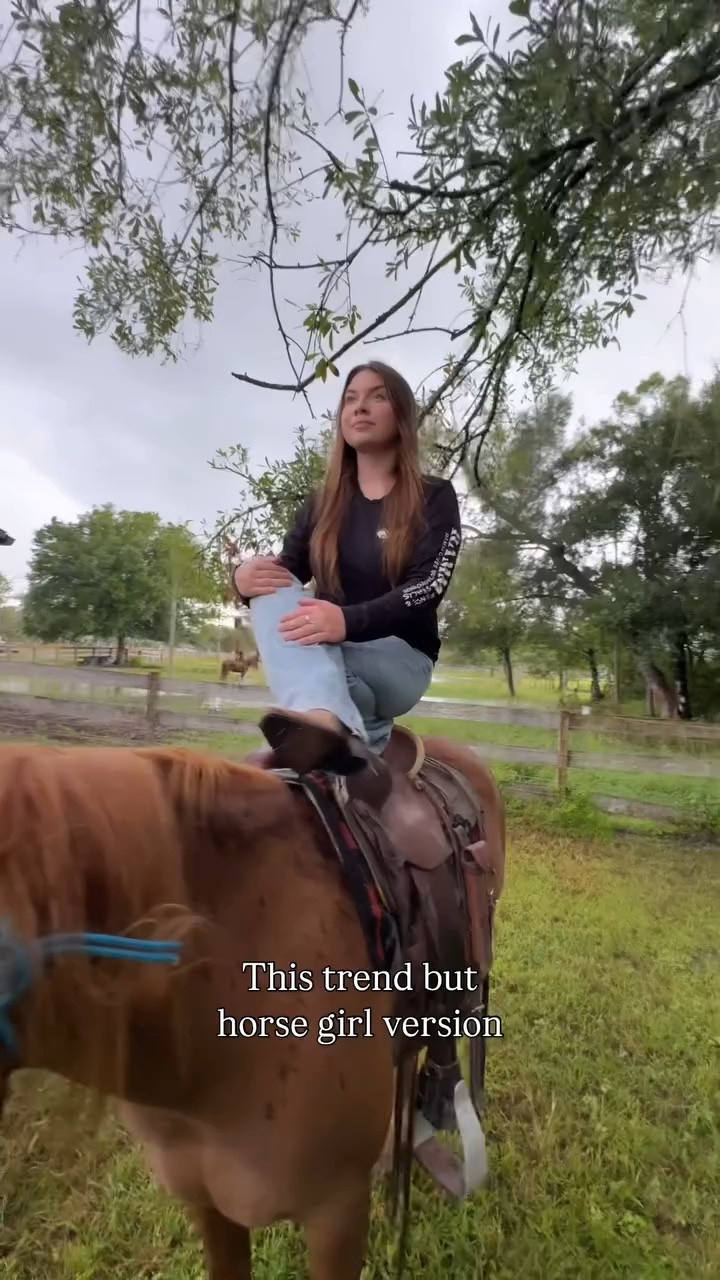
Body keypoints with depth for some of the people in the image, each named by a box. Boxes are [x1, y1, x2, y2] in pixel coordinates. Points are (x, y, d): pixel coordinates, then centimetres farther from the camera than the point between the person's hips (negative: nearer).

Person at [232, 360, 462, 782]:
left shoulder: (435, 497, -2)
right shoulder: (322, 504, 11)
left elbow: (429, 586, -18)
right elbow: (284, 575, 5)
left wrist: (349, 621, -37)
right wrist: (245, 578, -23)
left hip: (399, 658, -3)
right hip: (319, 654, 4)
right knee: (272, 593, -30)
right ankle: (327, 721, -53)